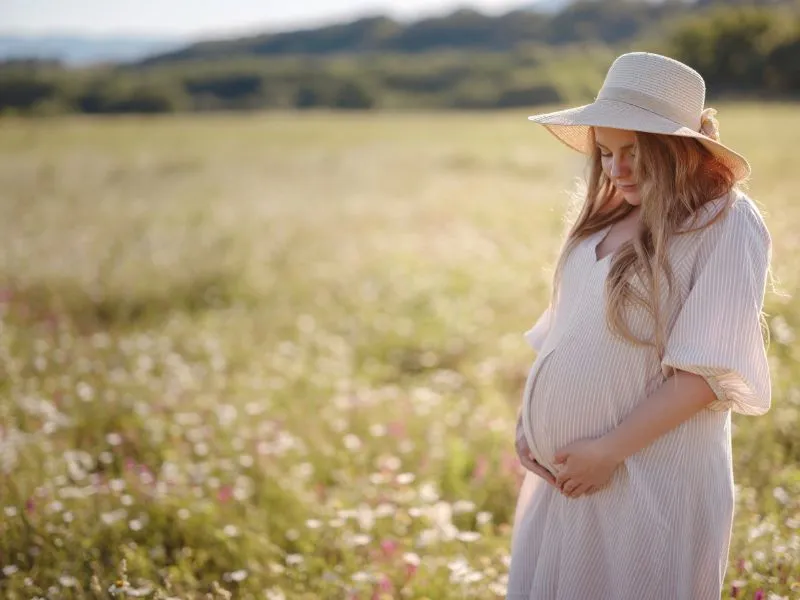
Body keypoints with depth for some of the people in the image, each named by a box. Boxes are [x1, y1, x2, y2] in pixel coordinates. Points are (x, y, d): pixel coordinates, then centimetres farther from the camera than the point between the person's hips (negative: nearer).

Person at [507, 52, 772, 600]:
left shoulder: (725, 224, -11)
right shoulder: (606, 218, 9)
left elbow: (709, 370, -17)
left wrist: (609, 450, -18)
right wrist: (530, 420, 3)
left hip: (652, 478, -6)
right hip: (565, 473, 6)